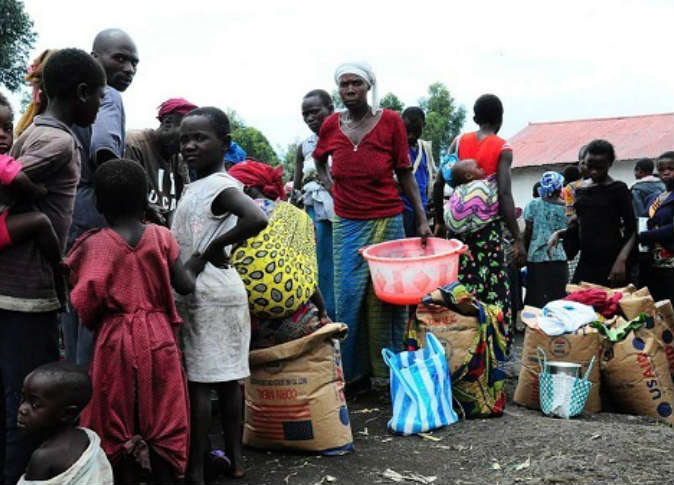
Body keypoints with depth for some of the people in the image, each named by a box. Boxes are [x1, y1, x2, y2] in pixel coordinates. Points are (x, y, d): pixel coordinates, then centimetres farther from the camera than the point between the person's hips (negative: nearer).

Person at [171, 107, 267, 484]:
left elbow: (257, 219, -32)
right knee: (227, 378, 13)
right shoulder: (200, 185, 13)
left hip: (204, 293, -9)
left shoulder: (219, 185, -16)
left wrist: (213, 248, -23)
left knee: (198, 381, -3)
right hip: (220, 290, 9)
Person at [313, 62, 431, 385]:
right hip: (347, 223, 2)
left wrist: (422, 219, -4)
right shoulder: (331, 125, 2)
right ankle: (351, 367, 17)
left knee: (384, 295, 2)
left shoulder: (390, 121, -4)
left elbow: (405, 174, 0)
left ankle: (384, 368, 14)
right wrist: (332, 189, 7)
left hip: (387, 221, -2)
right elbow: (318, 162, 23)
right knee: (349, 294, 3)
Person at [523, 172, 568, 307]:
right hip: (559, 257, 1)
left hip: (536, 256, -1)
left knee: (536, 296, 2)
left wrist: (525, 252, 8)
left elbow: (528, 232, 0)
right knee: (558, 295, 5)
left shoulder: (533, 205, 0)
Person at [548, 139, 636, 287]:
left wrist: (622, 260, -18)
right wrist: (559, 233, 7)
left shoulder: (618, 189, -2)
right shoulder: (580, 189, 14)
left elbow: (631, 229, -5)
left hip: (611, 263, -5)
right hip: (586, 263, 5)